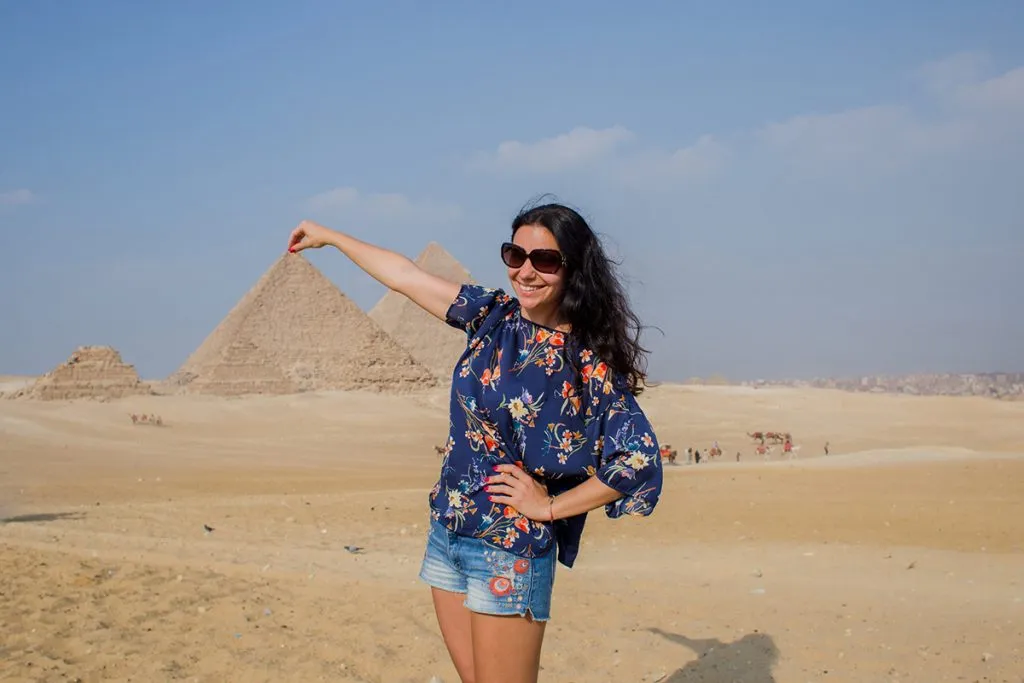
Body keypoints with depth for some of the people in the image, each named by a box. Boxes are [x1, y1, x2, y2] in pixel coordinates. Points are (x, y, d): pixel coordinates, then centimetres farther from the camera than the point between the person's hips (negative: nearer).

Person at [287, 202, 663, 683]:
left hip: (510, 551, -6)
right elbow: (407, 276, 12)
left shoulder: (591, 366, -13)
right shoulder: (493, 316, 2)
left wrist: (550, 506, -11)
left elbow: (640, 459, -16)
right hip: (446, 535, 6)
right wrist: (330, 236, 21)